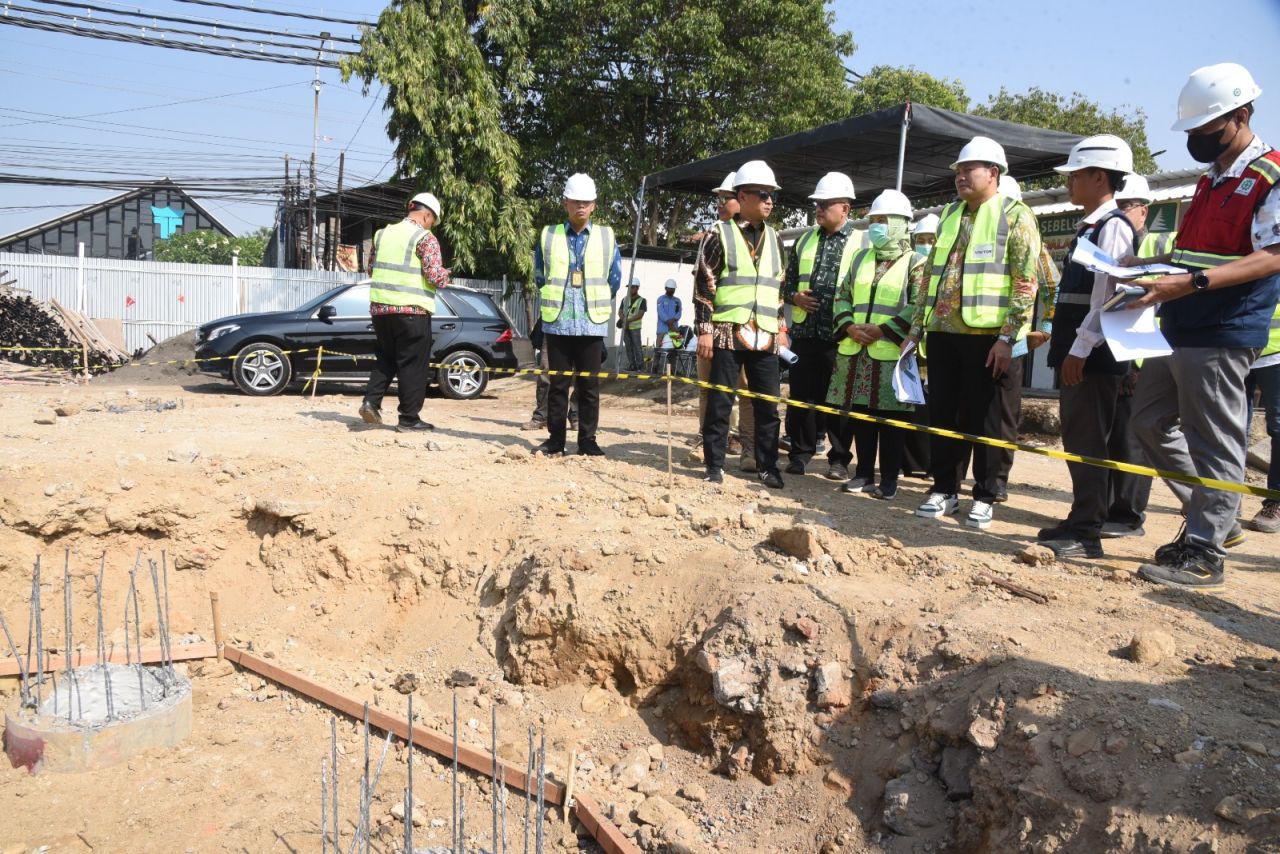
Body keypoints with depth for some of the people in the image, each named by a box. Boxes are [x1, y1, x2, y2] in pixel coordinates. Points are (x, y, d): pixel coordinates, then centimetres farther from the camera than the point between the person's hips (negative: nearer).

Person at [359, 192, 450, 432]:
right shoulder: (426, 238, -7)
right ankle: (409, 418, 6)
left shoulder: (383, 233, 11)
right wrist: (446, 275, 6)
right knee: (412, 364, 3)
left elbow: (371, 269, 19)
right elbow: (435, 277, -15)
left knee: (385, 359, 21)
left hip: (380, 307, 6)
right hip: (412, 310, -6)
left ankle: (371, 401, 7)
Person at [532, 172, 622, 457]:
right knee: (558, 383, 5)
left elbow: (614, 281, 11)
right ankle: (555, 439, 12)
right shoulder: (548, 236, 6)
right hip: (556, 322, 0)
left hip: (593, 323, 0)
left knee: (589, 384, 3)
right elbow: (540, 277, 14)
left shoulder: (607, 237, 5)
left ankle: (587, 441, 9)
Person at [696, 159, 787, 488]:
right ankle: (714, 465, 11)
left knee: (767, 405, 5)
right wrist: (705, 329, -9)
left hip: (765, 336, 4)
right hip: (728, 333, -4)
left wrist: (782, 328, 15)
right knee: (720, 402, 0)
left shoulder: (775, 238, 16)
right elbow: (704, 285, -3)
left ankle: (767, 466, 16)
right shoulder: (721, 235, 1)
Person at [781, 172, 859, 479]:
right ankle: (799, 454, 17)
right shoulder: (805, 240, 14)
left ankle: (839, 460, 12)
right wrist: (795, 297, -3)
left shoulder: (861, 243, 1)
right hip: (804, 331, 4)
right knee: (800, 396, 7)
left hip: (839, 336, -4)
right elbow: (788, 281, 18)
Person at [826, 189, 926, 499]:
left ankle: (889, 479, 10)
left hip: (892, 353, -5)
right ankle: (864, 473, 20)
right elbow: (842, 296, 16)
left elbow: (918, 307, -9)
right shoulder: (861, 258, 17)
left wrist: (882, 329, -16)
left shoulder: (915, 262, 0)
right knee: (860, 414, 9)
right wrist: (849, 327, -2)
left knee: (891, 418, 1)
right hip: (856, 351, 5)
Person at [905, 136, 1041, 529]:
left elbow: (1025, 283, -9)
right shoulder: (949, 215, 17)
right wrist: (915, 328, 15)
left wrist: (1008, 336, -17)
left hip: (989, 337, -5)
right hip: (944, 334, 6)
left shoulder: (1015, 216, -1)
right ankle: (944, 490, 21)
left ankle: (983, 498, 14)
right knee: (943, 416, 9)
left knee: (987, 420, 3)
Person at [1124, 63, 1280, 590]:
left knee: (1214, 442, -4)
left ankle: (1204, 555, 5)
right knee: (1151, 421, 14)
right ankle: (1214, 520, 27)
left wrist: (1192, 282, -29)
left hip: (1222, 334, -9)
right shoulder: (1211, 178, 19)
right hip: (1180, 330, 10)